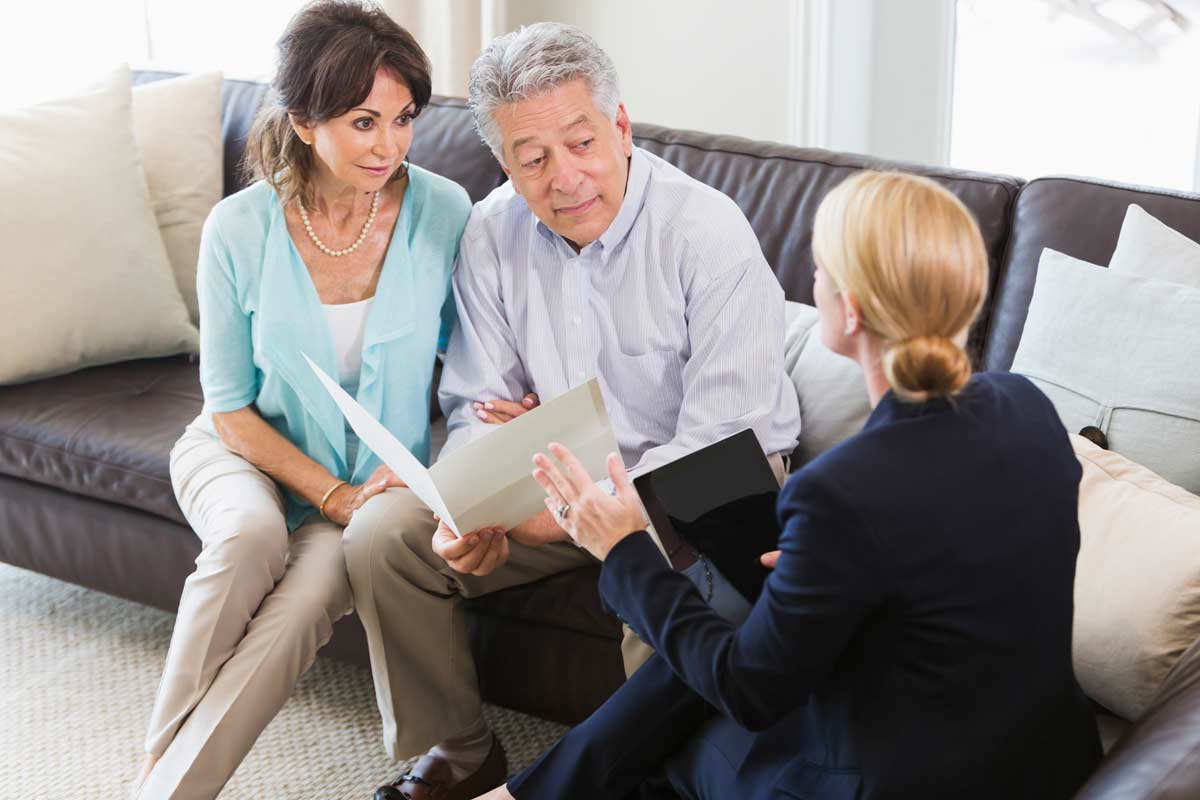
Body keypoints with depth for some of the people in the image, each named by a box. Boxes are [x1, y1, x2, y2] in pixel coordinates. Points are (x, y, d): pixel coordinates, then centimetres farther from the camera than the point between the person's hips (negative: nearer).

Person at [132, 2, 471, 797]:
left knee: (312, 593, -30)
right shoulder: (239, 231, -14)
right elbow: (232, 406, -6)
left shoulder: (443, 212, -13)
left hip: (382, 472, 1)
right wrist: (332, 496, -15)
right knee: (252, 540, -34)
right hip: (250, 452, 0)